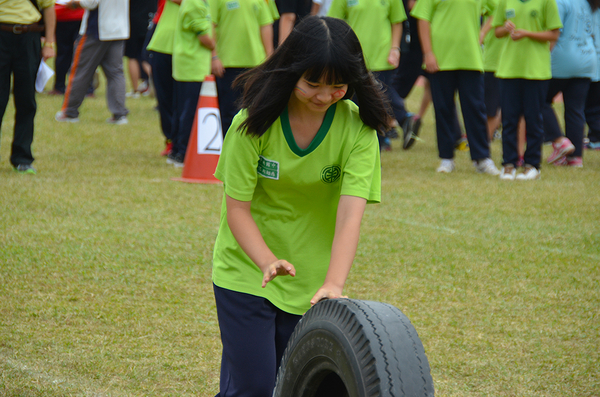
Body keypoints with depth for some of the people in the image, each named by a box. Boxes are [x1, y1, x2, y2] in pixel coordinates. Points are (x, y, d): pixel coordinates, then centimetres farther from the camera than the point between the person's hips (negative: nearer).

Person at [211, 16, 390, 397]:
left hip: (313, 281, 1)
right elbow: (237, 208, -13)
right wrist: (268, 262, -31)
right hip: (247, 273, -1)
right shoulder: (254, 122, -15)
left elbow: (350, 212, -23)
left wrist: (333, 285, -37)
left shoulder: (358, 129, -13)